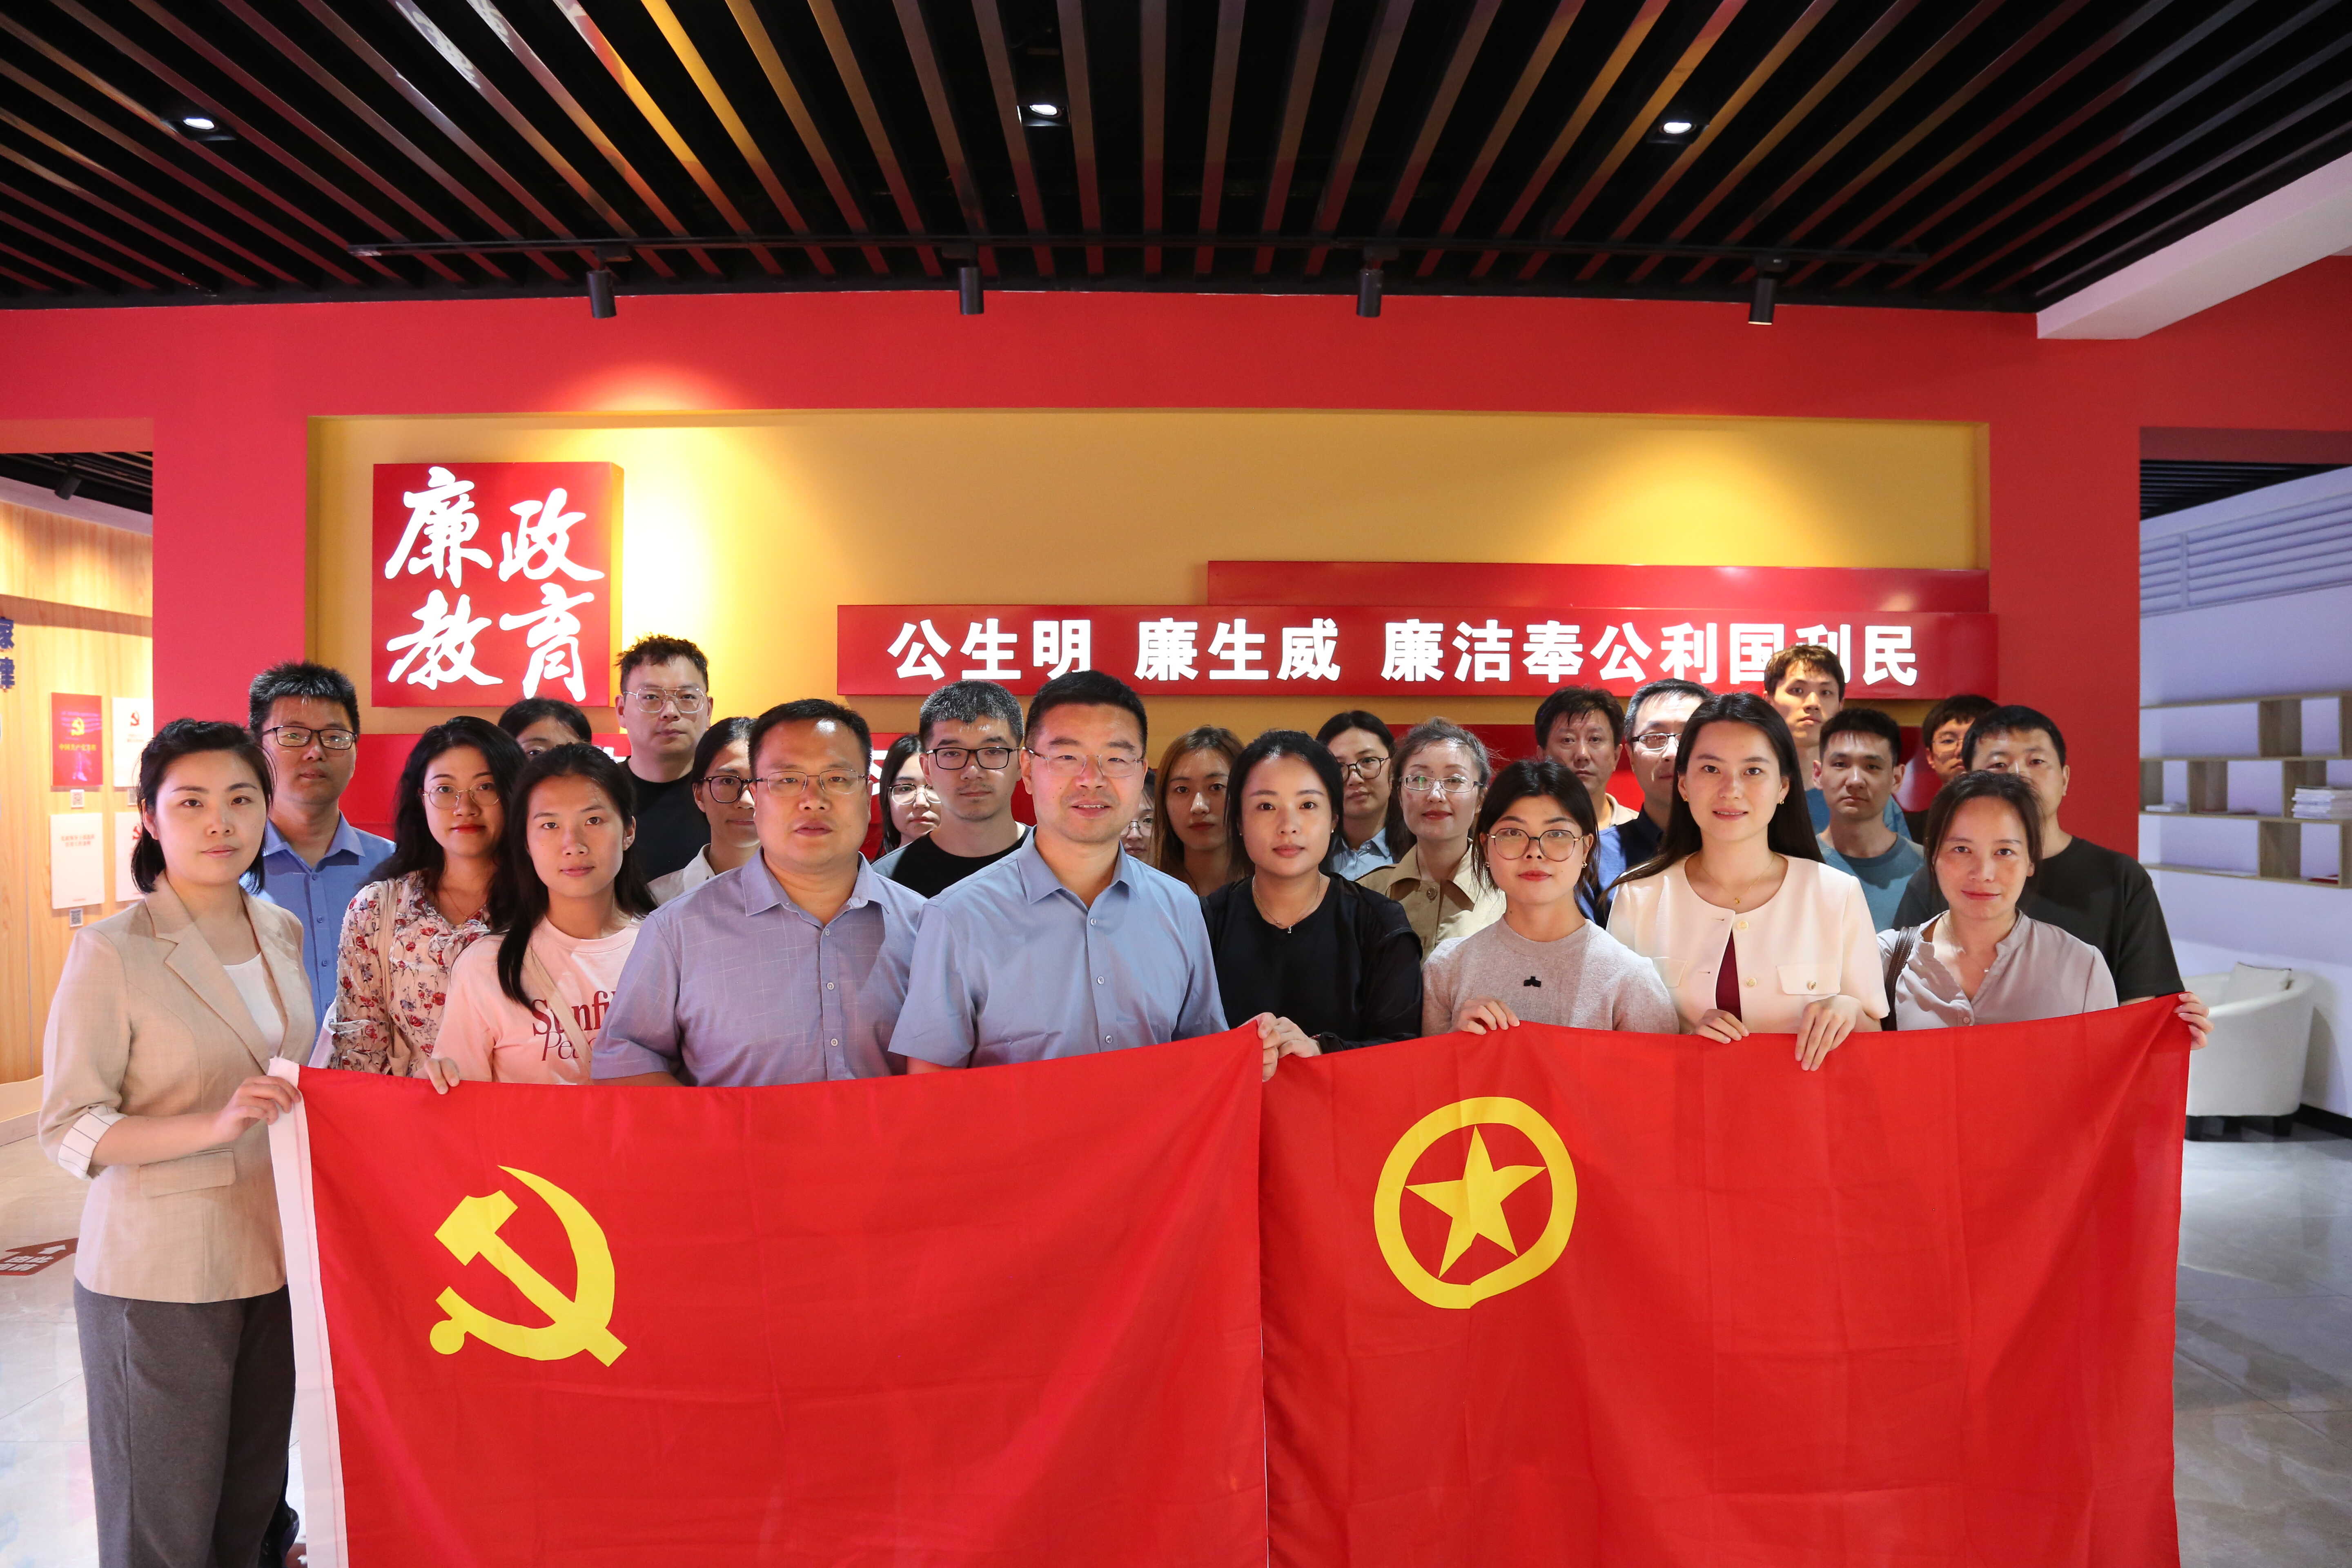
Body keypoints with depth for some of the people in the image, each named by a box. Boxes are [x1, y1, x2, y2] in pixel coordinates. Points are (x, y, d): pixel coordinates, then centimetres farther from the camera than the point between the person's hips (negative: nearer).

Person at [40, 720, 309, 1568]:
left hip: (275, 1256, 5)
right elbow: (68, 1129, -13)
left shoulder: (283, 932, 5)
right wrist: (214, 1126, -25)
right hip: (158, 1274, -5)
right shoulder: (110, 953, -12)